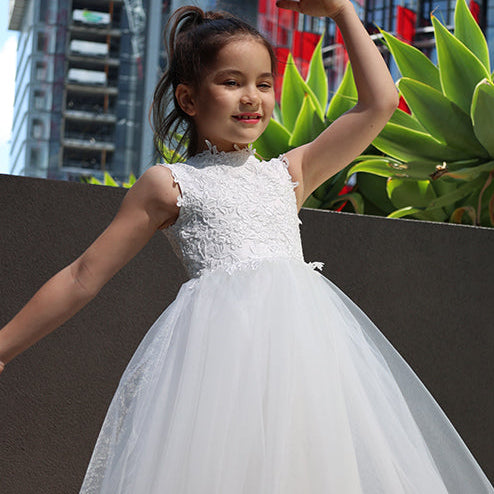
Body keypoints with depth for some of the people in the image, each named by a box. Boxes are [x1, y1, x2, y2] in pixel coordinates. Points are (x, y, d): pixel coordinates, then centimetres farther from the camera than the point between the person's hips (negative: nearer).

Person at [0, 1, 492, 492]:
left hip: (304, 333, 4)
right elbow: (82, 277, 12)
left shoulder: (286, 174, 21)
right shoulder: (168, 184, 11)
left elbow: (379, 102, 18)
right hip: (221, 335, -4)